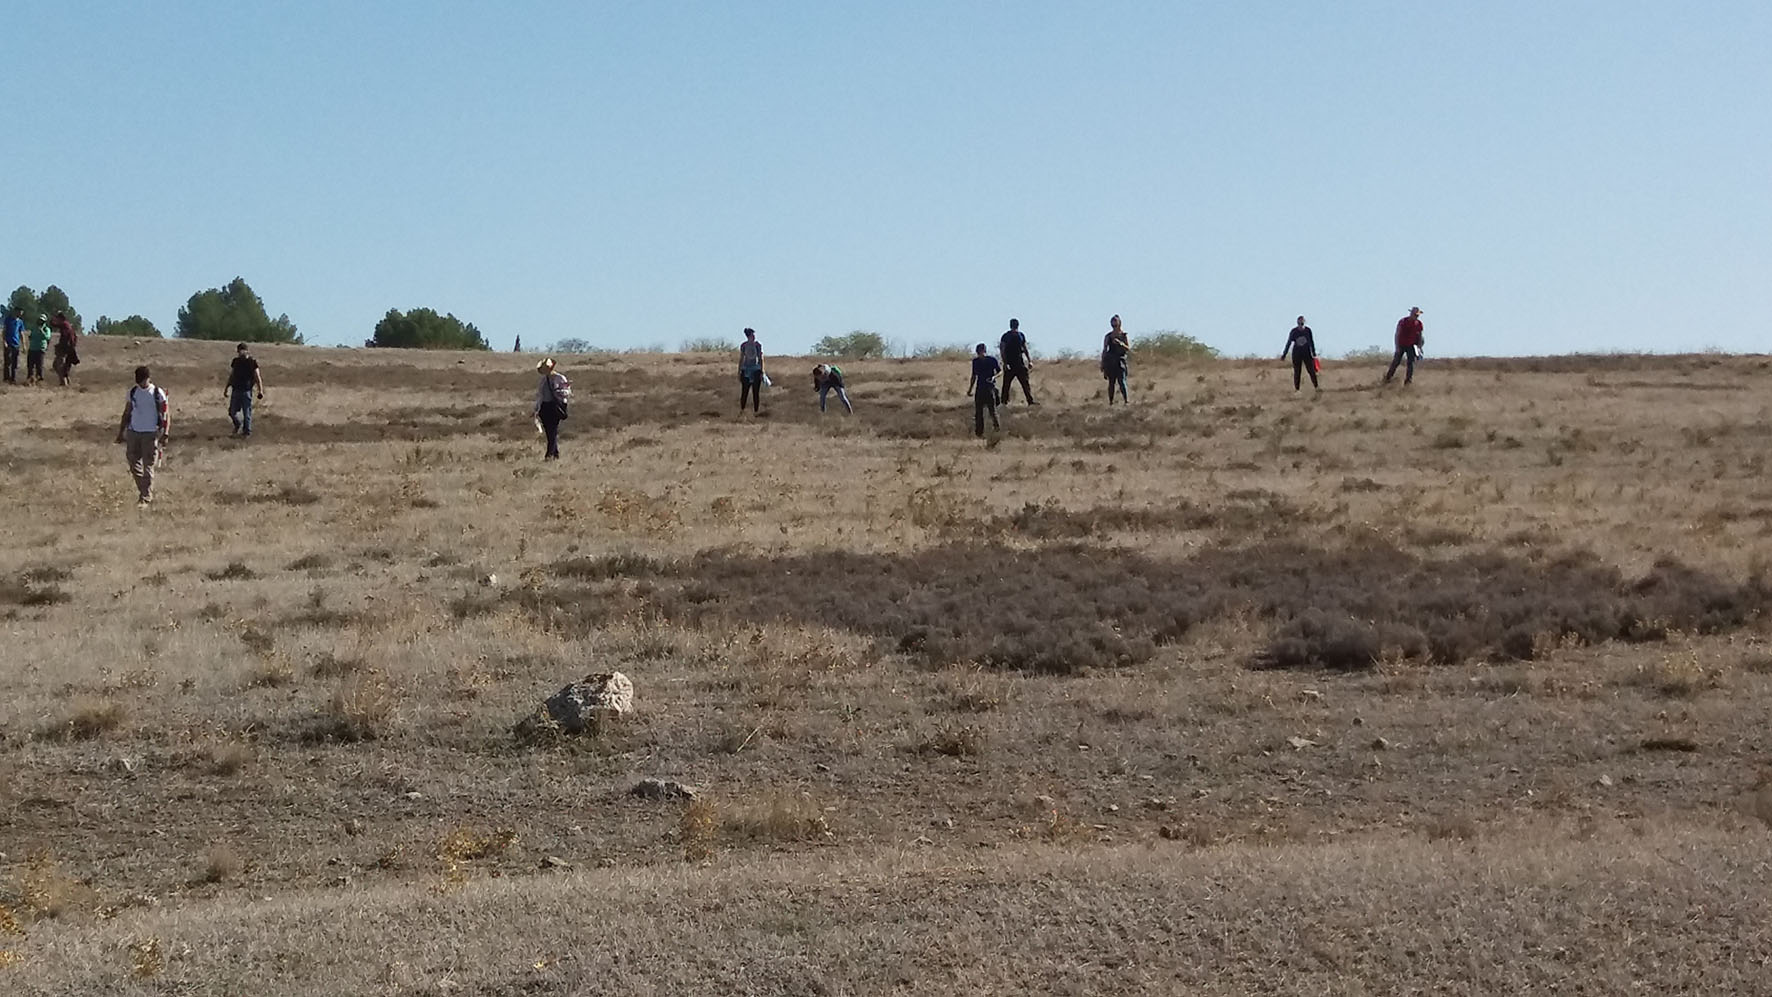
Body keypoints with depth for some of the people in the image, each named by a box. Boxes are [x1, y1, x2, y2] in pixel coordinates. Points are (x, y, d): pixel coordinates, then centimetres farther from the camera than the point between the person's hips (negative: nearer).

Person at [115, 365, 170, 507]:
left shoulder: (158, 393, -5)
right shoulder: (132, 392, 6)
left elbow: (166, 415, -3)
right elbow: (127, 414, 15)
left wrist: (165, 435, -11)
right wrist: (121, 432, 13)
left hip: (151, 433, -4)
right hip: (133, 432, 4)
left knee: (148, 466, -4)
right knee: (134, 463, 5)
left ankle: (146, 497, 1)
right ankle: (144, 491, 20)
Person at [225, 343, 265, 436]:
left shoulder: (252, 361, -6)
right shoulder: (236, 361, 8)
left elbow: (257, 377, -7)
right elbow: (231, 376, 20)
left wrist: (260, 391, -15)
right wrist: (226, 388, 21)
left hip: (246, 391, -4)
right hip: (235, 389, 5)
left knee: (247, 412, -2)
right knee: (232, 412, 6)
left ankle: (247, 431, 10)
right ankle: (238, 425, 33)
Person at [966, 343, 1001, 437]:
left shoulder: (992, 360, -5)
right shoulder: (975, 361, 5)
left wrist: (994, 377, -18)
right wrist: (970, 389, 15)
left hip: (990, 387, -4)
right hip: (979, 388, 4)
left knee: (992, 409, -7)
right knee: (977, 411, 3)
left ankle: (997, 427, 6)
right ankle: (979, 432, 10)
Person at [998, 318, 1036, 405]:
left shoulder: (1021, 335, 11)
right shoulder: (1006, 336, -4)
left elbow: (1025, 349, 18)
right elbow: (1002, 351, -8)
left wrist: (1029, 361, 14)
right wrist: (1005, 363, -17)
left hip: (1020, 363, 4)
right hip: (1009, 364, -4)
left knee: (1025, 383, 0)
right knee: (1006, 384, 0)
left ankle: (1030, 401, 0)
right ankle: (1004, 401, 8)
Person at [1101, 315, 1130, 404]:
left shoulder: (1124, 335, 5)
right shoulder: (1108, 336, 8)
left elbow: (1128, 349, 1)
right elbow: (1104, 350, 11)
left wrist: (1120, 343, -18)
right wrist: (1102, 364, 8)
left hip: (1120, 361, -2)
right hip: (1110, 361, 2)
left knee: (1122, 381, -14)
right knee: (1111, 382, 2)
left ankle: (1126, 399, -17)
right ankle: (1110, 401, 5)